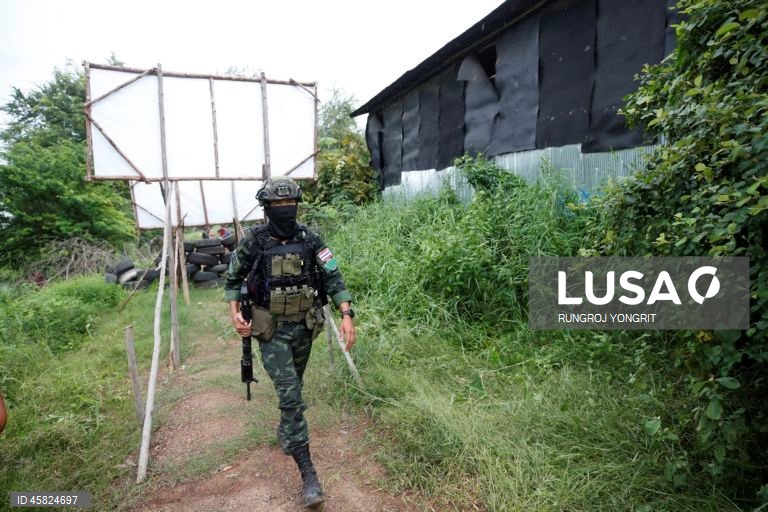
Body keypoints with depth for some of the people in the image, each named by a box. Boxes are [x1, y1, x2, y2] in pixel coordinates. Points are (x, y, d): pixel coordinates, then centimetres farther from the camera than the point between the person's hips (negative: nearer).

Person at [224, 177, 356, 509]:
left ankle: (286, 431, 51)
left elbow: (333, 278, -10)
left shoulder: (309, 239, -6)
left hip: (304, 327, 3)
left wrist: (346, 315, -21)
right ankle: (308, 473, 0)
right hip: (272, 331, -3)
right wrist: (235, 313, -8)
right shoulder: (254, 242, -9)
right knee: (290, 396, -8)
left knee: (293, 389, 22)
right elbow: (233, 279, 5)